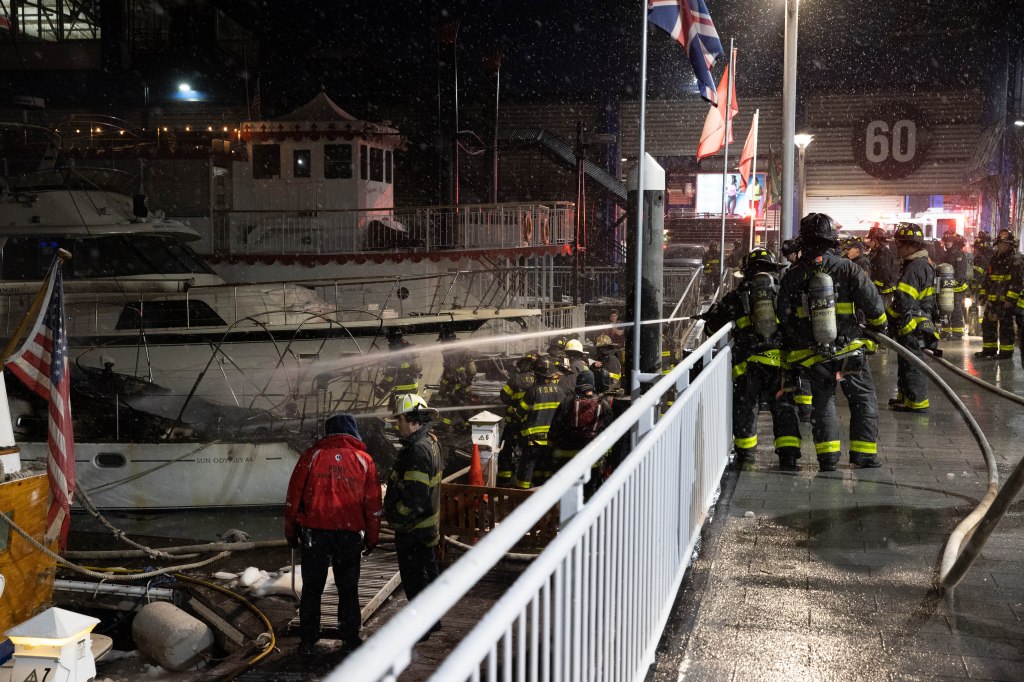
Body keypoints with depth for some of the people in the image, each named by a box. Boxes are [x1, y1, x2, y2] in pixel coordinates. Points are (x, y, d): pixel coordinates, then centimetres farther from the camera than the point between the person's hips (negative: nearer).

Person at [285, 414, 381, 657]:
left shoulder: (312, 455, 2)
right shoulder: (364, 461, 4)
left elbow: (293, 497, 3)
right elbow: (373, 505, 6)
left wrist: (291, 532, 13)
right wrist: (371, 538, 15)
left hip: (314, 531, 0)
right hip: (350, 534, 0)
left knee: (312, 587, 10)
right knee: (348, 588, 12)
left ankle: (307, 642, 15)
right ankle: (350, 640, 16)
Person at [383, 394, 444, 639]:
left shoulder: (418, 449, -25)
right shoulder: (431, 442, 9)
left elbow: (414, 495, -28)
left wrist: (396, 517, -16)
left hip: (413, 527, -11)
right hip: (429, 524, 11)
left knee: (414, 576, 0)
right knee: (428, 570, 20)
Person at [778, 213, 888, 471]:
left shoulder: (793, 275, 0)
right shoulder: (848, 269, -6)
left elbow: (783, 317, 3)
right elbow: (872, 302, -7)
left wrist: (789, 346, 15)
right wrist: (879, 325, 14)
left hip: (813, 354, 2)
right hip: (849, 349, -1)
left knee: (822, 402, 12)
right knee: (863, 399, 13)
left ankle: (827, 456, 6)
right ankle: (864, 453, 13)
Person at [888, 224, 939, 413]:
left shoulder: (915, 268, -21)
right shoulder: (925, 263, 13)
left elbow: (903, 301, -26)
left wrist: (887, 320, -14)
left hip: (912, 326, -10)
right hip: (915, 325, 10)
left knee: (912, 364, -3)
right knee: (906, 362, 20)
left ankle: (918, 402, 2)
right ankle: (905, 396, 31)